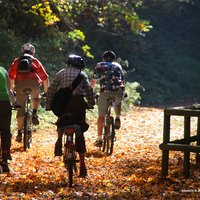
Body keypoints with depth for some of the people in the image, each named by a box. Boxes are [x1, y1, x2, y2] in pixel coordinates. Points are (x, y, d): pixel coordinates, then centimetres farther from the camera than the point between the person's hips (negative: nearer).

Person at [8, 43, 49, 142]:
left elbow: (10, 76, 14)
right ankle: (34, 113, 7)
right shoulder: (35, 61, 23)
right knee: (36, 98, 33)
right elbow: (44, 77, 20)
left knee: (20, 109, 7)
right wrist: (46, 90, 28)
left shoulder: (17, 61, 24)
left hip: (20, 83, 0)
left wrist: (11, 88, 21)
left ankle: (19, 133, 2)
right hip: (34, 83, 0)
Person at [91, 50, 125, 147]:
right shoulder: (118, 66, 24)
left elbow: (93, 82, 19)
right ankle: (117, 118, 11)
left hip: (105, 92, -2)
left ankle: (99, 139, 7)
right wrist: (123, 92, 49)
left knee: (101, 116, 9)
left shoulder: (99, 66, 18)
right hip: (119, 92, 2)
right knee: (118, 103, 36)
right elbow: (123, 80, 33)